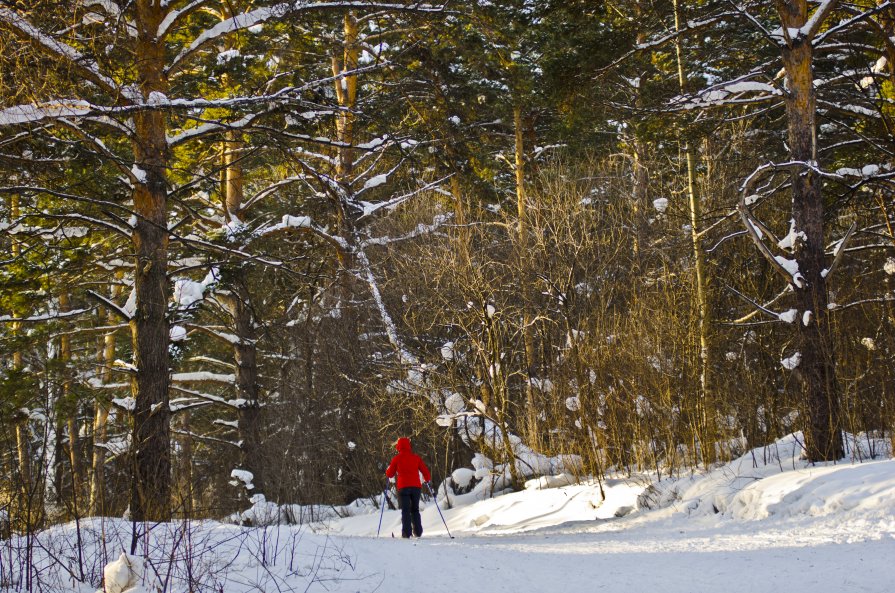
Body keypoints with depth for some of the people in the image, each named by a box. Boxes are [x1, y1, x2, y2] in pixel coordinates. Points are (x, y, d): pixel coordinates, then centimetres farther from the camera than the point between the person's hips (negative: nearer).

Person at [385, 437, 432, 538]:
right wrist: (427, 479, 28)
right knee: (415, 510, 13)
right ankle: (418, 532, 6)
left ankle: (406, 532, -10)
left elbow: (390, 474, 9)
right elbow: (425, 472, 7)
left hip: (403, 487, -2)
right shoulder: (416, 457, 7)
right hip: (416, 487, 2)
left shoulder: (396, 458, 2)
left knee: (405, 510, 0)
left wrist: (388, 468, 31)